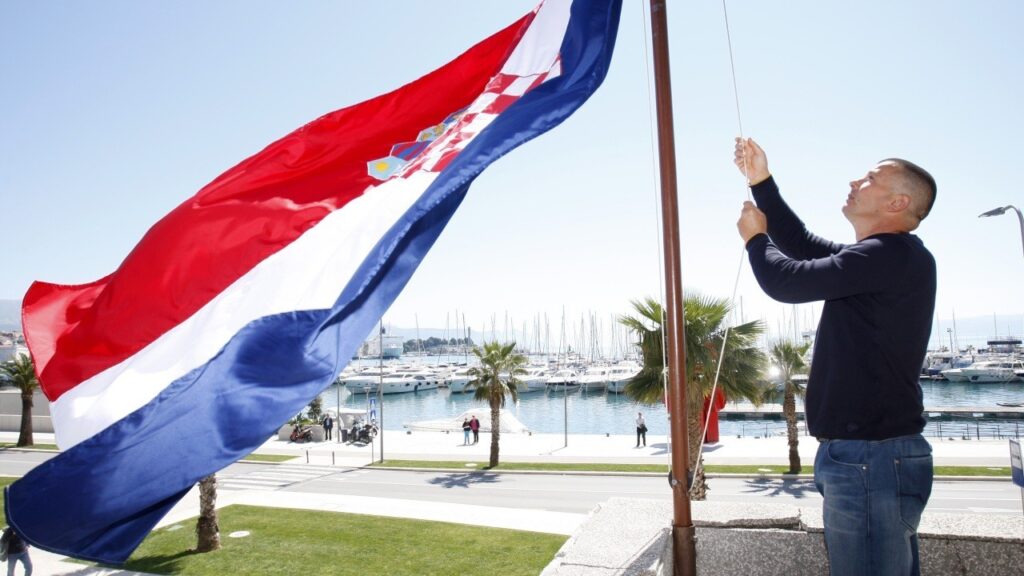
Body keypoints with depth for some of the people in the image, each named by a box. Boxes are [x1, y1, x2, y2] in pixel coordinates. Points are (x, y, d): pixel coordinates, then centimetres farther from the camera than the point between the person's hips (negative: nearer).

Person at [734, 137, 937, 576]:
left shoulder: (891, 256, -17)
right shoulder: (880, 258, 15)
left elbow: (787, 282, -17)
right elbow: (803, 246, 20)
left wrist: (755, 237, 3)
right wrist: (761, 182, 16)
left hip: (870, 457, -10)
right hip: (875, 452, 10)